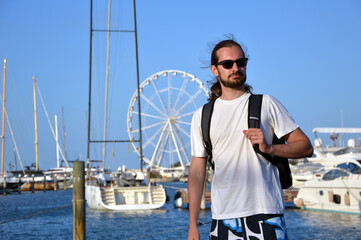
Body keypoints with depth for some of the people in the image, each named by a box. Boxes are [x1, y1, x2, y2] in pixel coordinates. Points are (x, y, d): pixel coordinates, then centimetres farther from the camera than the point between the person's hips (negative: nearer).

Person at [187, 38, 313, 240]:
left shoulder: (266, 104, 6)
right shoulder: (202, 116, 11)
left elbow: (306, 147, 4)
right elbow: (197, 171, 10)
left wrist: (269, 148, -14)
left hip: (266, 213, -1)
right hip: (223, 216, 2)